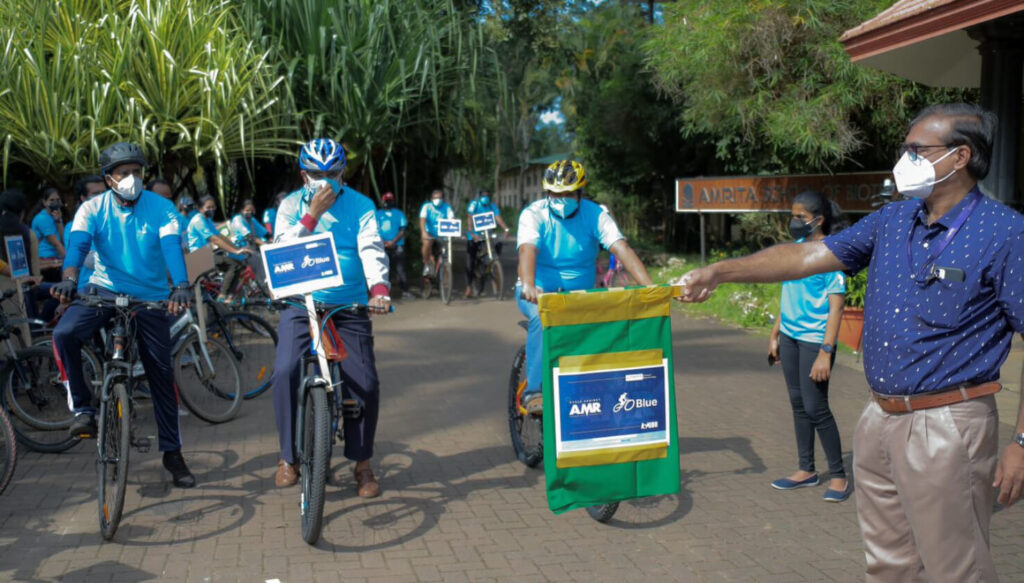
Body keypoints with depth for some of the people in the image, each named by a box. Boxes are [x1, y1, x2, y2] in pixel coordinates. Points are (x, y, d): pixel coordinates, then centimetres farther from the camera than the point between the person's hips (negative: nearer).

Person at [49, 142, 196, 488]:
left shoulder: (161, 208, -9)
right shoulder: (93, 209, -6)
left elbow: (172, 247, -24)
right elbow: (78, 244, -22)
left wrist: (181, 286, -43)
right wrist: (69, 280, -44)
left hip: (150, 298, 0)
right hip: (105, 290, 1)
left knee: (161, 374, 2)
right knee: (64, 334, -28)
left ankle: (172, 453, 15)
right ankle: (82, 408, -9)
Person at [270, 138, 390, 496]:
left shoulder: (360, 206, 3)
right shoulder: (291, 205, 7)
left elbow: (372, 250, -10)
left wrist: (380, 288, -29)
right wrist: (313, 214, -16)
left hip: (350, 309, 0)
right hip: (302, 306, 1)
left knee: (365, 383, -9)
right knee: (285, 372, -19)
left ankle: (362, 463, 12)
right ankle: (288, 456, 1)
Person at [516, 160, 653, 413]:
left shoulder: (595, 214, -7)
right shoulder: (533, 214, -11)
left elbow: (622, 248, -20)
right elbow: (527, 249, -29)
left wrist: (649, 287, -35)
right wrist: (528, 286, -50)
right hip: (539, 293, -2)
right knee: (543, 317, -34)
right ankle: (534, 391, -28)